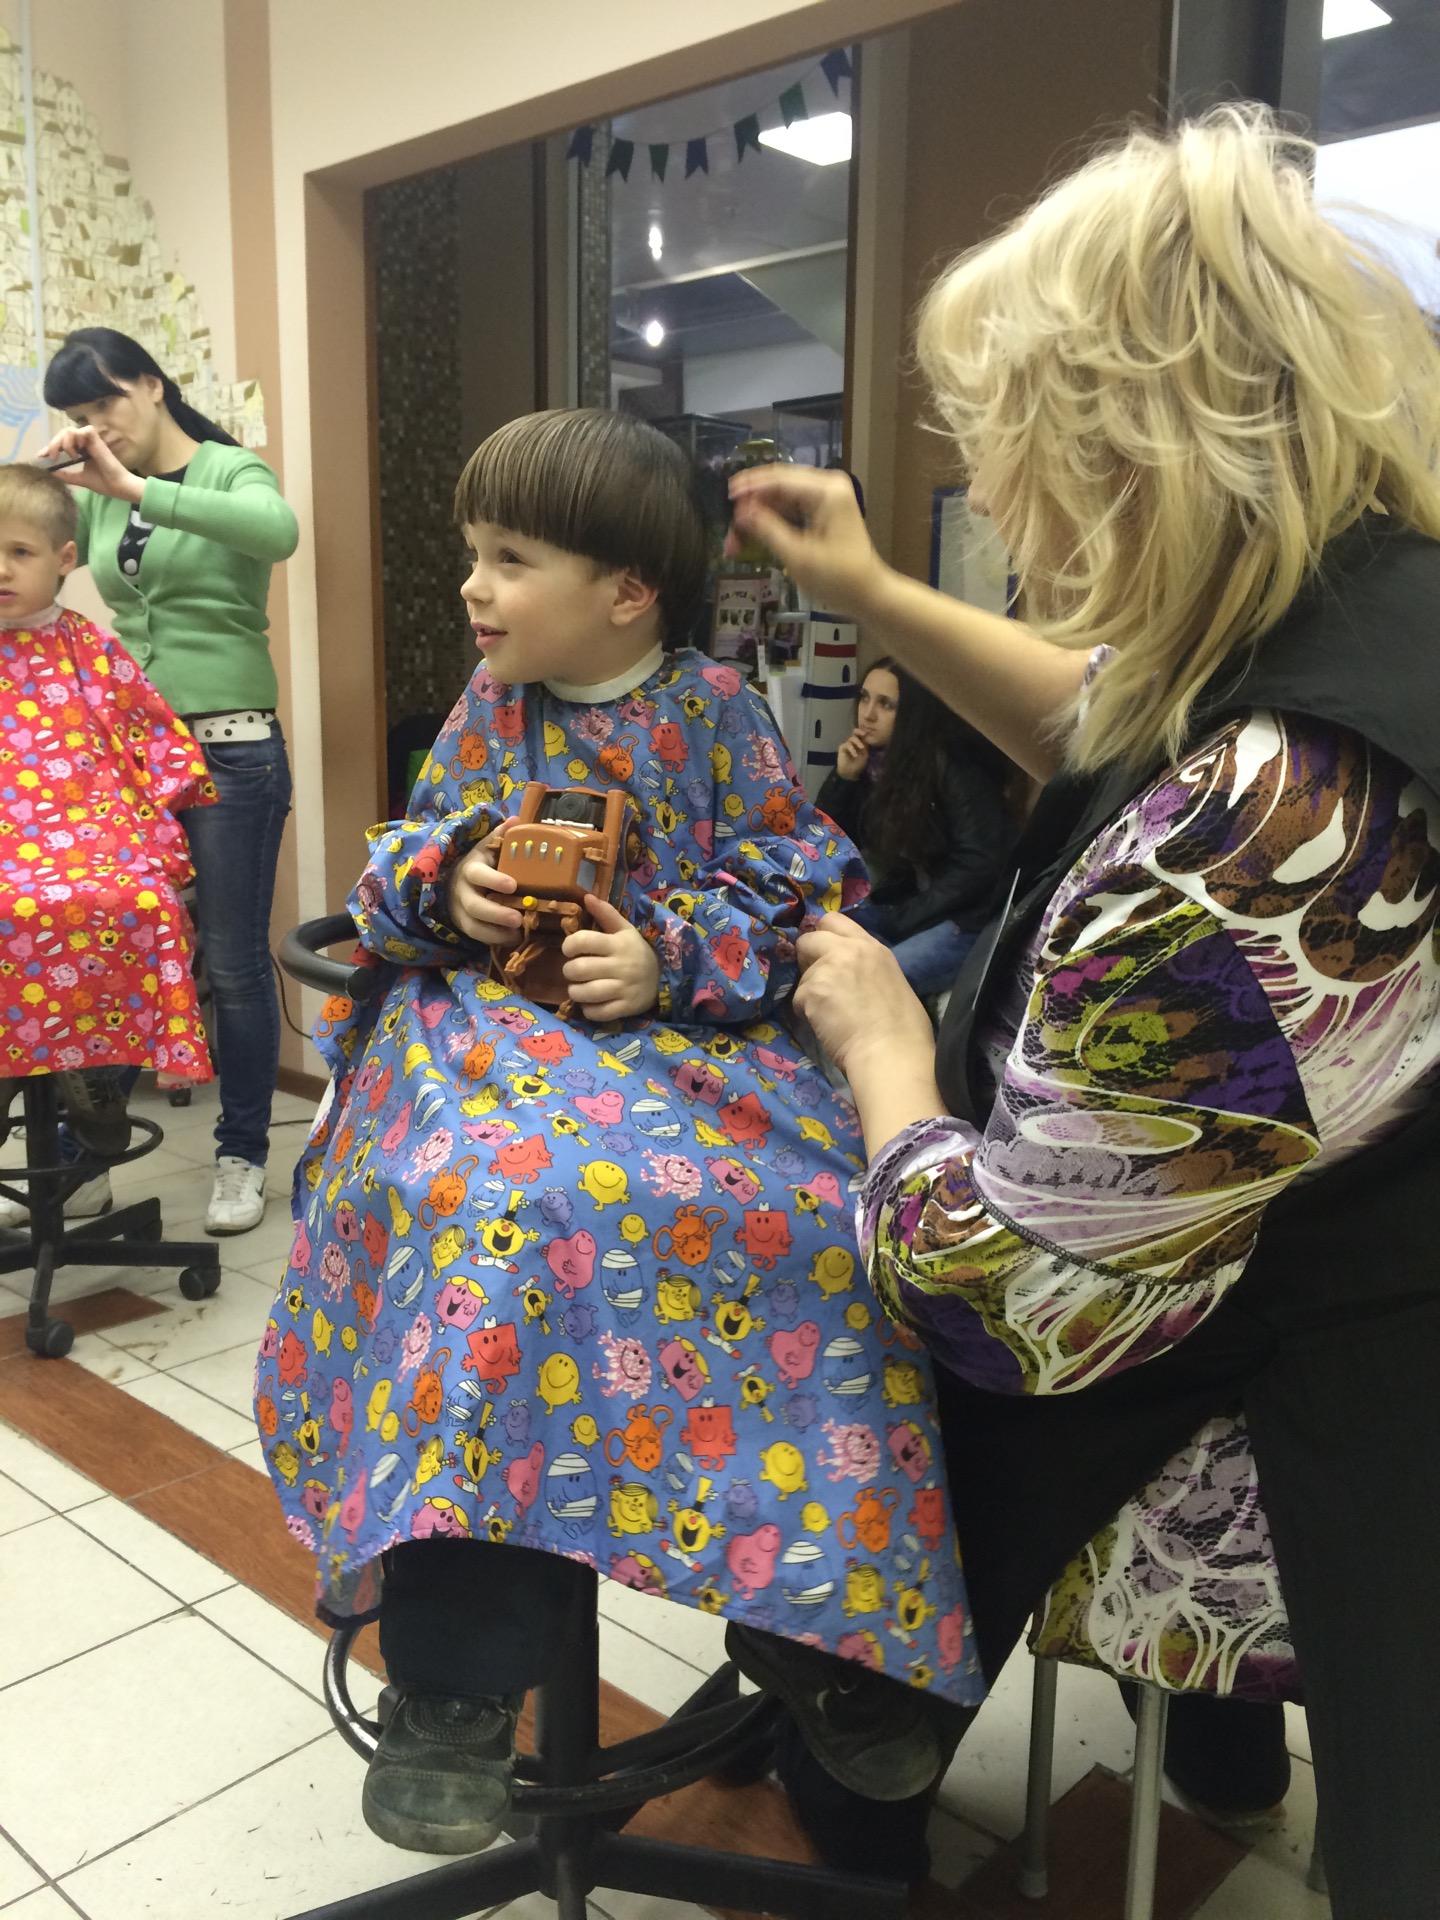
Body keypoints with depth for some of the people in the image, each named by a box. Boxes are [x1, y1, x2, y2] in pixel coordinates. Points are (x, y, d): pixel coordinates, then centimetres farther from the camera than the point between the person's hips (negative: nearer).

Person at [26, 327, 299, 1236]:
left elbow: (278, 531, -27)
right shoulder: (100, 498, 11)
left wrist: (137, 489, -29)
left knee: (233, 961, 1)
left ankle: (243, 1156, 16)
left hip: (229, 749, -5)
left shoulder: (231, 470, -4)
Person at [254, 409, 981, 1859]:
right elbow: (405, 860, 18)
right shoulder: (488, 706, 13)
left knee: (810, 1209, -27)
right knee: (488, 1204, -31)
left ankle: (811, 1614, -6)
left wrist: (676, 956, -13)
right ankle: (455, 1682, -19)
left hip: (692, 1026, 0)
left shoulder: (717, 710, 5)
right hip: (490, 1018, 1)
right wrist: (445, 882, -5)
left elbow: (796, 883, 2)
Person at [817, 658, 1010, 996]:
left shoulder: (954, 767, -16)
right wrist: (843, 778, -11)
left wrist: (906, 919, -16)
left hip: (962, 918, -8)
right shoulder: (871, 761, 3)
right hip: (896, 906, 8)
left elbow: (980, 864, -18)